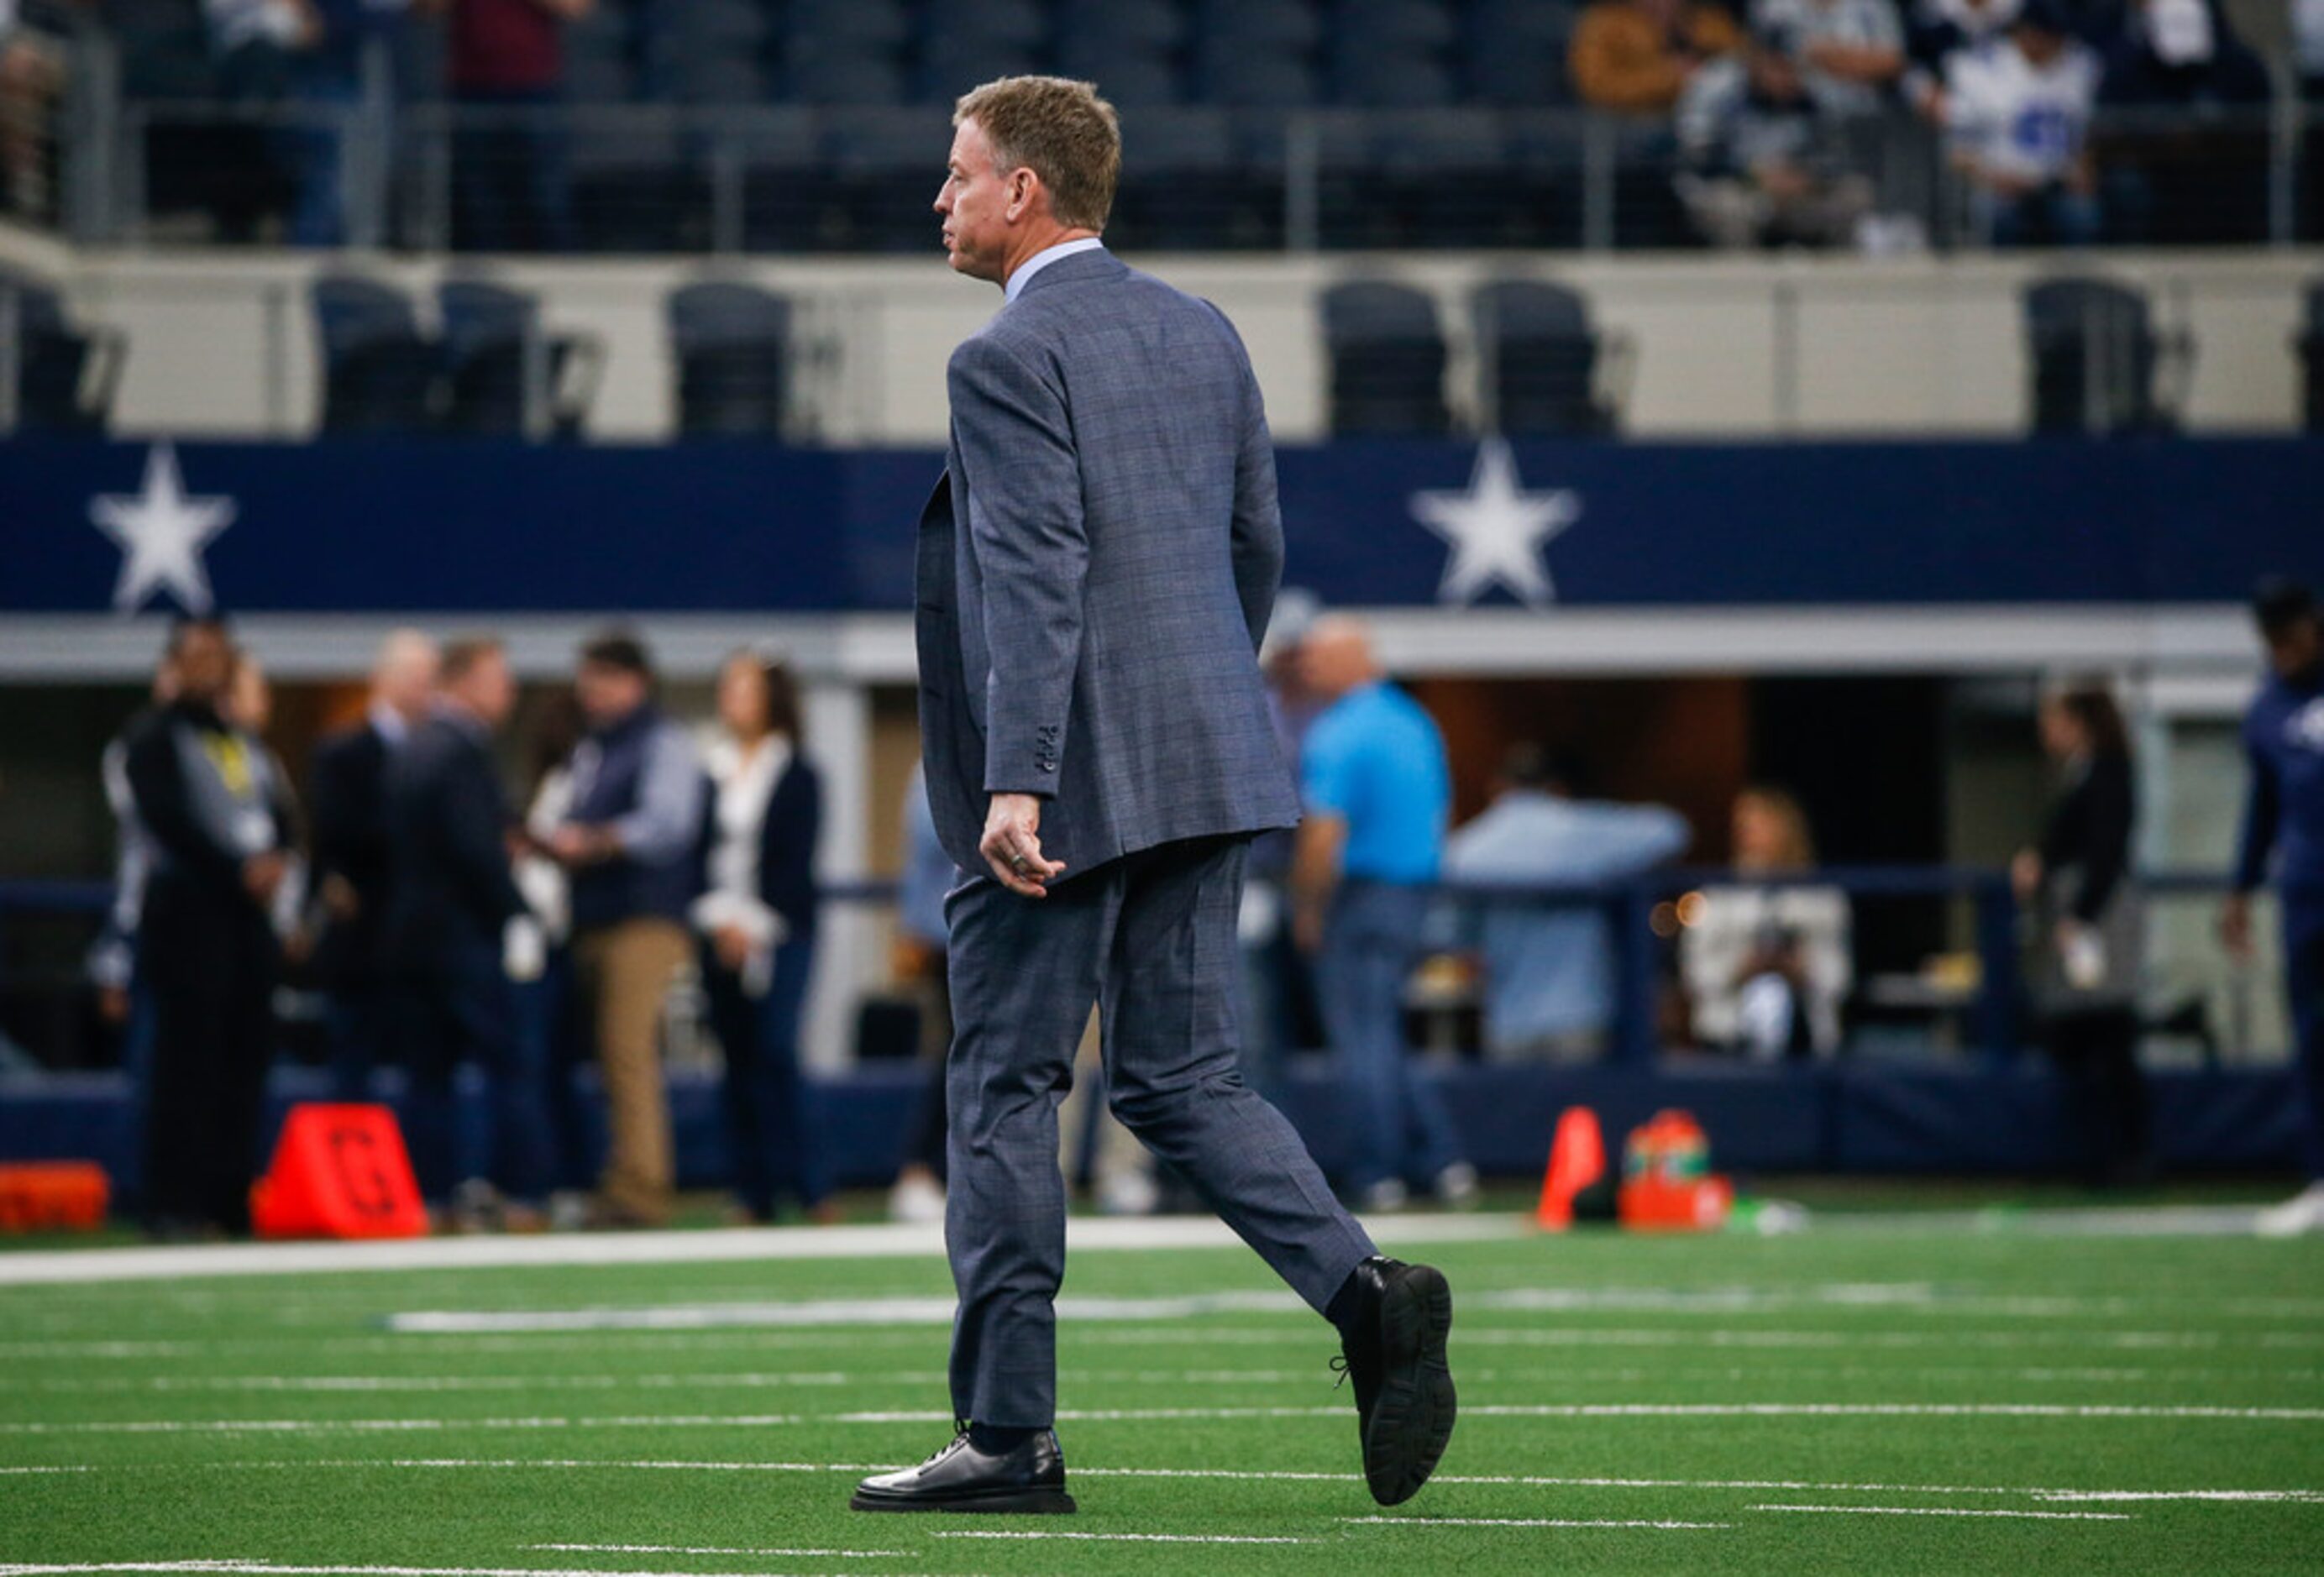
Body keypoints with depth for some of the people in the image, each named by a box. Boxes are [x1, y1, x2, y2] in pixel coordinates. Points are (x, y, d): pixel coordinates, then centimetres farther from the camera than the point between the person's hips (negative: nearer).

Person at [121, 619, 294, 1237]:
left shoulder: (246, 746, 21)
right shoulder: (156, 739, 0)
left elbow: (279, 817, 15)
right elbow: (170, 819, -12)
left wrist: (276, 860, -7)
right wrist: (241, 869, -17)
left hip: (249, 912, 7)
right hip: (188, 913, -7)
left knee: (245, 1059, 4)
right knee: (187, 1060, -10)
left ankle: (234, 1198, 8)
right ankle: (176, 1204, -10)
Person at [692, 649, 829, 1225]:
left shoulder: (798, 777, 1)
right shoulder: (713, 774, 12)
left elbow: (795, 864, -5)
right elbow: (699, 852, 10)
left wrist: (755, 925, -12)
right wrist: (718, 918, -4)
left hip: (778, 933, -4)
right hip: (722, 935, 4)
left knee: (775, 1052, -13)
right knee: (738, 1062, 2)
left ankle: (811, 1188, -10)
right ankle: (752, 1194, 4)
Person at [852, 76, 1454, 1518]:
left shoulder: (1010, 361, -11)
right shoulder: (1202, 333, 13)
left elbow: (1037, 577, -21)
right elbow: (1260, 543, 18)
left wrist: (1015, 784, -25)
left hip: (1067, 788, -7)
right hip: (1205, 774, 8)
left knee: (1009, 1091, 2)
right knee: (1185, 1081, 11)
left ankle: (1009, 1436, 5)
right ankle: (1366, 1293, -11)